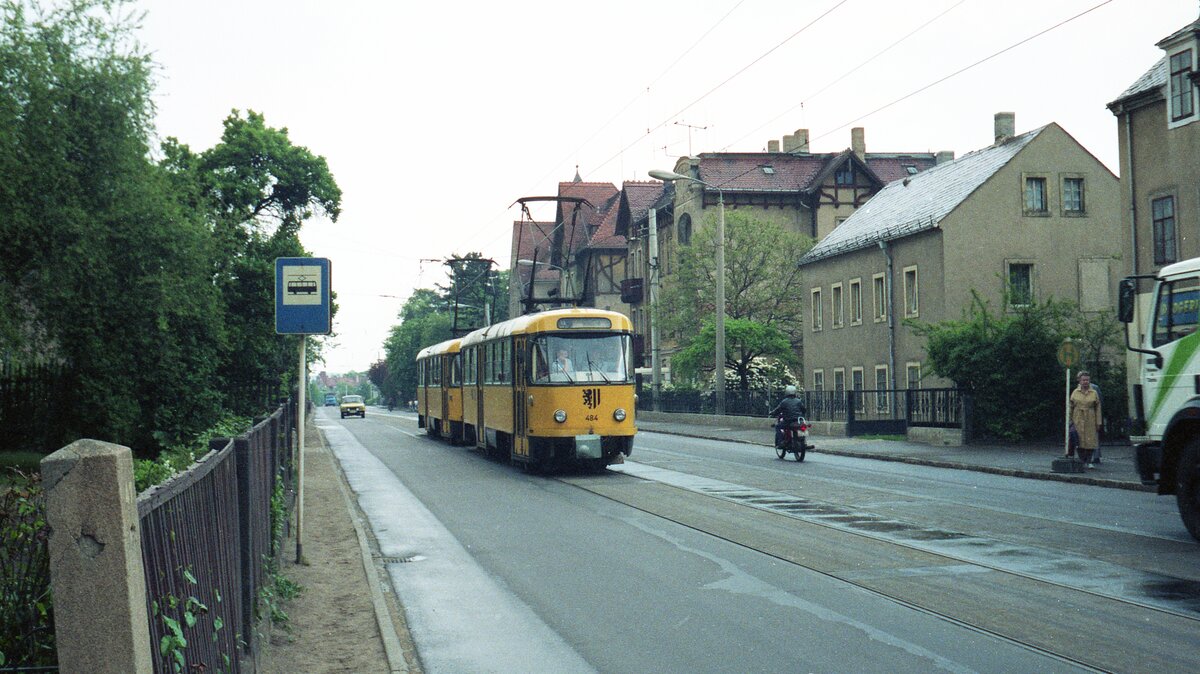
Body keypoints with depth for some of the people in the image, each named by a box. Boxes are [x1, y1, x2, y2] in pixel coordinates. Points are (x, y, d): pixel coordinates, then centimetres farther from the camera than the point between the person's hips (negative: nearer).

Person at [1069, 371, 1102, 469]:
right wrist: (1070, 420, 2)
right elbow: (1070, 407, 8)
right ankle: (1082, 461, 8)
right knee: (1080, 441, 0)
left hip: (1090, 421, 0)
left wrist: (1098, 423, -1)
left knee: (1090, 441, -3)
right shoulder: (1075, 392, 6)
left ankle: (1089, 461, 4)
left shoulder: (1094, 393, 5)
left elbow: (1098, 409, 4)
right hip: (1078, 421, 0)